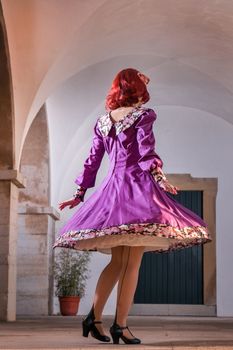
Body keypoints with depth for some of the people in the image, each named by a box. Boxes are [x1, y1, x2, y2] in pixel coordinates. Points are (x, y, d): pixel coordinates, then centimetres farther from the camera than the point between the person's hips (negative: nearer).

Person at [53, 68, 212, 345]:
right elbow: (146, 152, -13)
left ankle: (94, 318, 8)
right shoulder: (142, 115, 0)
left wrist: (80, 193, 21)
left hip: (111, 188, 6)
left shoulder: (103, 120, 15)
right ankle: (120, 326, -6)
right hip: (137, 186, -6)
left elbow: (92, 160, 16)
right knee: (132, 263, -5)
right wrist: (161, 179, -22)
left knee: (116, 263, 13)